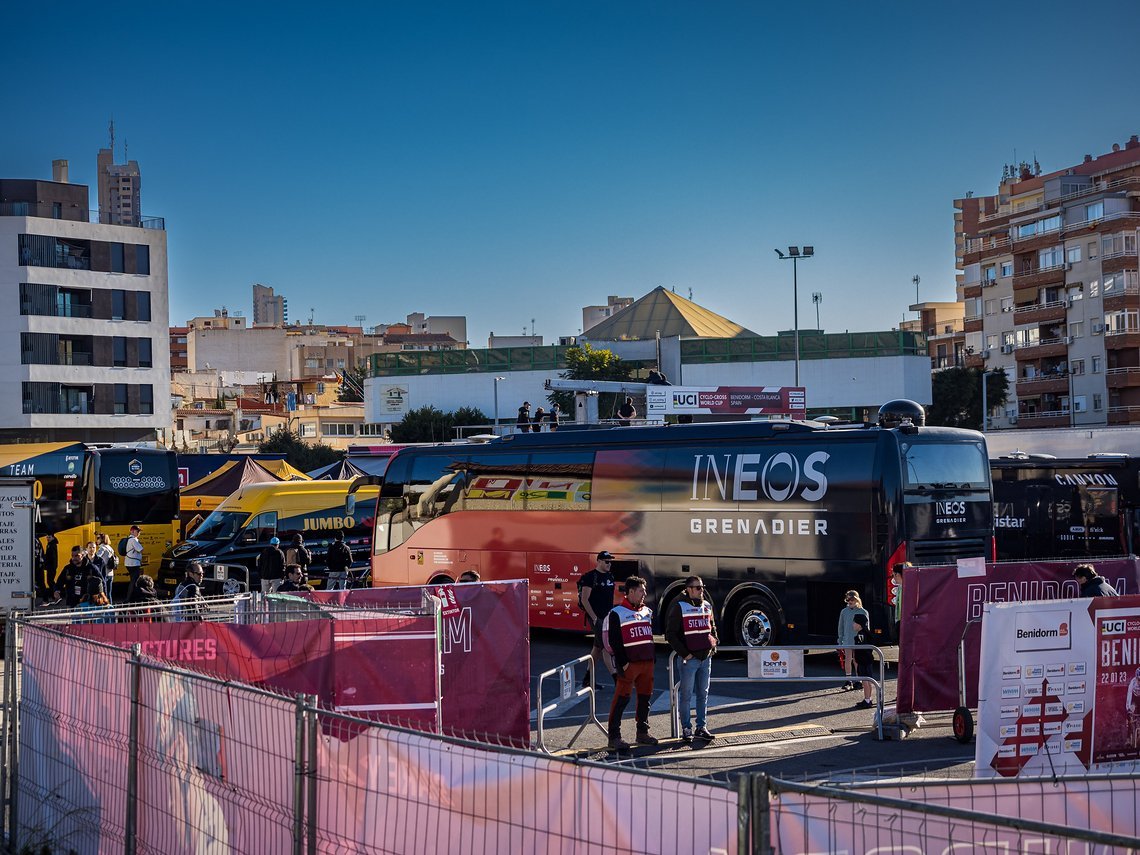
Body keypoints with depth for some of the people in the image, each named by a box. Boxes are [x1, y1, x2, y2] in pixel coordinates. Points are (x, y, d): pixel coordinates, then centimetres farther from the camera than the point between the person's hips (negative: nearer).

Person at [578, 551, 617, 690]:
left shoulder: (610, 576, 12)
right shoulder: (590, 577, -12)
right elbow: (584, 599, -15)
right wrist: (594, 618, -18)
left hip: (608, 617, 8)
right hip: (596, 618, -8)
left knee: (598, 647, 12)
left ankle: (588, 679, 21)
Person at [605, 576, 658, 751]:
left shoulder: (648, 612, 16)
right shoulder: (617, 613, -5)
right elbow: (613, 641, -9)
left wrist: (653, 657, 13)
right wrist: (623, 663, -14)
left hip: (647, 663, 7)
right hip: (629, 664, -7)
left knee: (645, 697, 12)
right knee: (622, 699, -9)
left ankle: (643, 733, 25)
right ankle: (614, 737, -8)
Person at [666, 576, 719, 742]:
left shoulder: (707, 606, 11)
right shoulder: (679, 607, -8)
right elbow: (670, 634, -9)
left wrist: (714, 645, 10)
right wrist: (684, 653, -12)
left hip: (706, 657, 6)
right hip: (689, 658, -6)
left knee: (703, 694, 11)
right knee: (686, 695, -1)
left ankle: (701, 727, 18)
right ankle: (686, 729, 5)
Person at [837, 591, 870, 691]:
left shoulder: (863, 612, -2)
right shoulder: (844, 612, 4)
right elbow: (841, 627, 10)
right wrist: (840, 642, 9)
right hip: (847, 641, 2)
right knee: (847, 660, 1)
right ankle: (849, 681, 8)